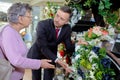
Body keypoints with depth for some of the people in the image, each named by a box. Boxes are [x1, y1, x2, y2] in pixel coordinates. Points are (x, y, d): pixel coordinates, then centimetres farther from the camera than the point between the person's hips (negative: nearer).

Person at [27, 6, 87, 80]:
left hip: (52, 55, 3)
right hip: (37, 54, -3)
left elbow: (69, 47, -9)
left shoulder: (67, 28, -14)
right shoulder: (42, 24, -28)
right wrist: (57, 60, -45)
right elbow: (43, 47, -35)